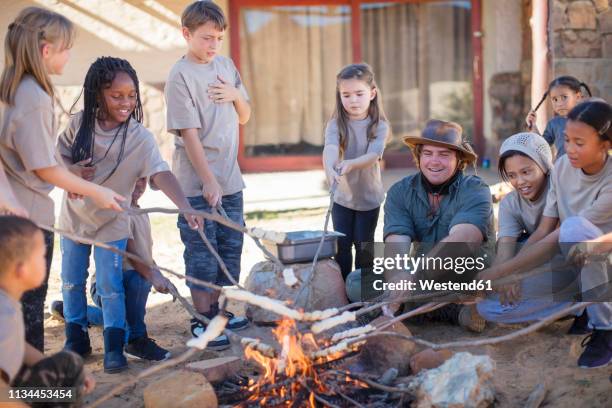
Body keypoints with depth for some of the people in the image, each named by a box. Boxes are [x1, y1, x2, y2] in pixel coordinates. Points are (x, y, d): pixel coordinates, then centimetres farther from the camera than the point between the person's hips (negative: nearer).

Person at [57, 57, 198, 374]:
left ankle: (114, 347, 13)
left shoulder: (140, 138, -21)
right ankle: (76, 340, 31)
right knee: (72, 281, 13)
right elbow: (57, 154, 3)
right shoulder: (79, 124, -12)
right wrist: (71, 170, -20)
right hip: (74, 216, 3)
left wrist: (185, 207, -49)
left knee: (110, 286, -2)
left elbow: (161, 174, -33)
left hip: (111, 222, -3)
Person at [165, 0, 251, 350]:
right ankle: (202, 321, 12)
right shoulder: (181, 75, -11)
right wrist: (208, 181, -20)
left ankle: (216, 309, 29)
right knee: (202, 253, 1)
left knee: (230, 247, 14)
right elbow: (189, 134, -16)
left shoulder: (225, 65, 9)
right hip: (198, 183, -7)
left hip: (230, 180, 7)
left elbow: (245, 117, 16)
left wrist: (236, 95, -6)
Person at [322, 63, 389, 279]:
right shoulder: (336, 124, -9)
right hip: (342, 196, 1)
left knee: (363, 245, 6)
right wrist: (330, 169, -51)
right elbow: (330, 148, -29)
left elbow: (373, 156, -25)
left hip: (369, 196, -1)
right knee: (342, 245, 5)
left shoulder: (380, 126, -10)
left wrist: (350, 164, -46)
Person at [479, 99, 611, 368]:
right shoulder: (563, 166, -6)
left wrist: (498, 272, -30)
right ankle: (585, 307, 9)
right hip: (576, 268, 6)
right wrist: (510, 277, -21)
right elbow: (543, 232, -7)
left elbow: (558, 240, -28)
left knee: (575, 226, -37)